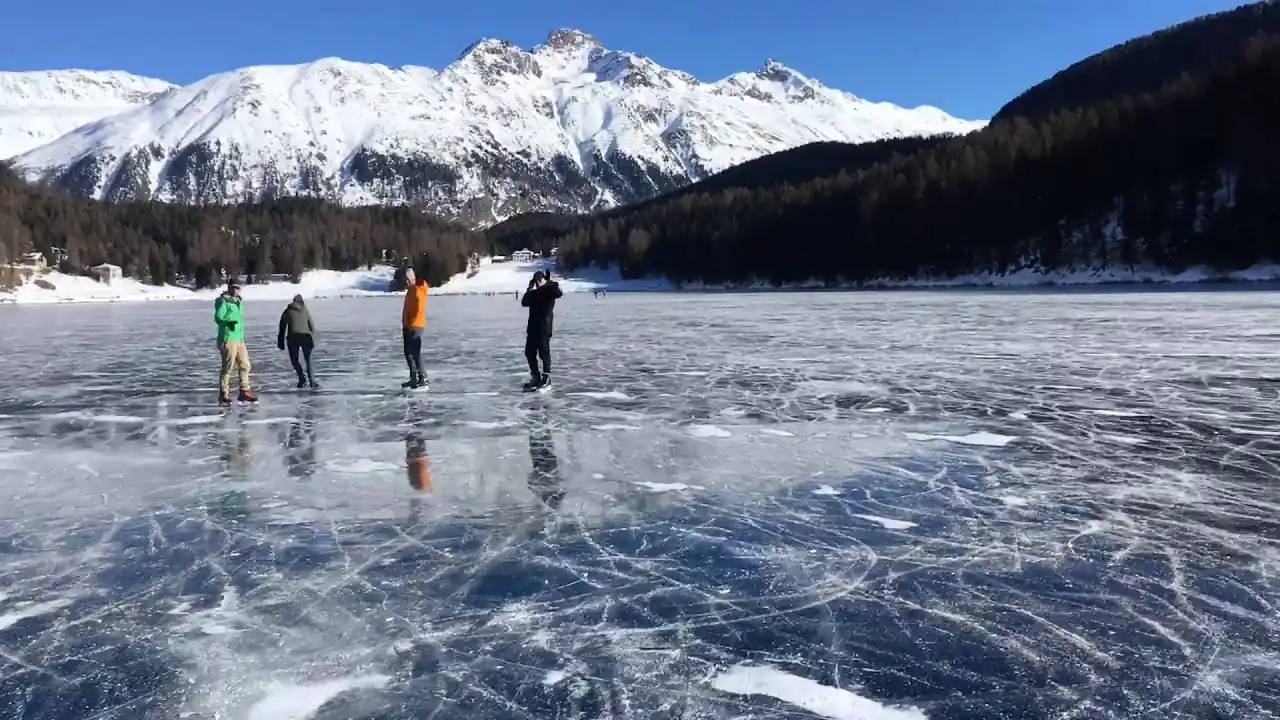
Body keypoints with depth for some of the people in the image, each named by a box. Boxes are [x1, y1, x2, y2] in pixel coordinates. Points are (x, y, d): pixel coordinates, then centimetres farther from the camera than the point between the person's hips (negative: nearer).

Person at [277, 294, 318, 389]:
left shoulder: (288, 311, 11)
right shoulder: (306, 311, 13)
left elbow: (282, 327, 9)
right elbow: (312, 327, 6)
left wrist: (281, 342, 11)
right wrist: (313, 340, 6)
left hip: (293, 338, -1)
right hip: (305, 337, 1)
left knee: (294, 360, 15)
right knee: (308, 360, 12)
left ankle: (302, 379, 4)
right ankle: (312, 381, 1)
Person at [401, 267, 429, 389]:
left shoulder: (418, 290, -15)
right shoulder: (410, 289, 16)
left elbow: (419, 309, -23)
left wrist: (412, 324, -23)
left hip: (415, 327, -10)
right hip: (408, 326, 10)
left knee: (415, 353, -10)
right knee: (408, 352, 14)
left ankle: (422, 379, -7)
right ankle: (414, 378, 21)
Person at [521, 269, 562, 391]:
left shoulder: (549, 290, -3)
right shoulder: (534, 292, 14)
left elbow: (558, 293, -26)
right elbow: (524, 302, 0)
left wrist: (549, 283, -23)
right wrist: (530, 289, -5)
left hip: (544, 327, -7)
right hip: (532, 326, 7)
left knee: (544, 352, -5)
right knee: (529, 352, 8)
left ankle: (546, 377, 5)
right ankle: (536, 376, 18)